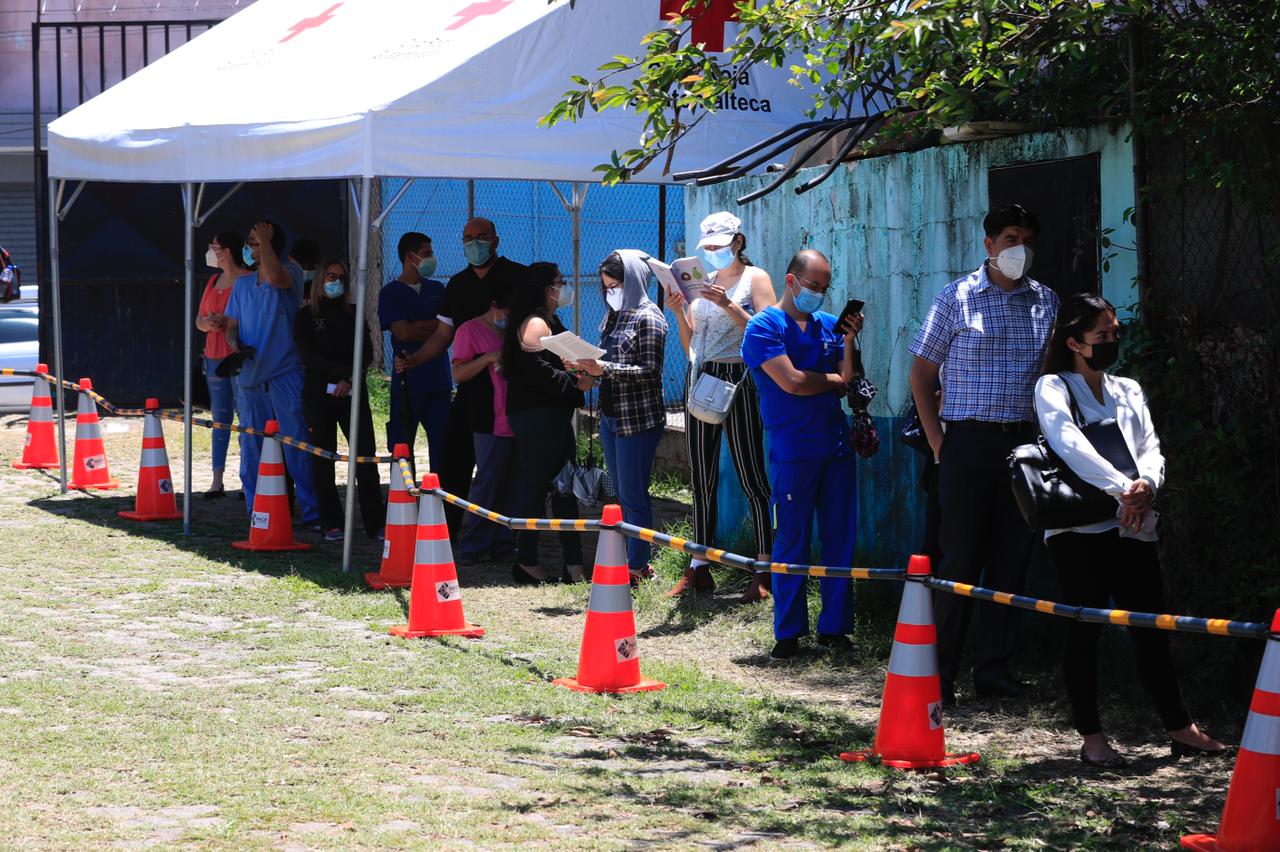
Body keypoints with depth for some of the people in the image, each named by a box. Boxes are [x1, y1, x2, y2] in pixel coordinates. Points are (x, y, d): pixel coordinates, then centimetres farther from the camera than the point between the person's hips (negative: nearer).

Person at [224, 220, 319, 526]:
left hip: (284, 375, -6)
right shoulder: (242, 284, 16)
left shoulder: (289, 277, -3)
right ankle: (256, 513, 15)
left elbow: (275, 276, -27)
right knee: (251, 448, 8)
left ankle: (312, 512, -4)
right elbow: (231, 324, 17)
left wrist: (265, 239, -14)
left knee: (297, 444, -7)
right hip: (250, 376, 6)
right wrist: (235, 343, -6)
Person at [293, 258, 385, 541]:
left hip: (354, 392, 2)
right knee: (323, 459, -1)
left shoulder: (353, 314, 14)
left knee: (365, 456, -7)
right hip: (319, 394, -2)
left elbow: (367, 354, 8)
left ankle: (375, 523, -7)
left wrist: (350, 380, -9)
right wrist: (346, 370, -12)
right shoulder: (306, 316, 6)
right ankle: (331, 525, 4)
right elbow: (308, 357, -5)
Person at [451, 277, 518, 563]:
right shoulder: (470, 330, 0)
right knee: (487, 482, -7)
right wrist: (489, 358, -17)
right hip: (491, 423, -7)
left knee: (512, 485, 5)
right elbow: (458, 374, -6)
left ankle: (504, 544, 10)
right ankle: (473, 545, -1)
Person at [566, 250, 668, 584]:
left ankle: (637, 565, 2)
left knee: (633, 496, -5)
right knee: (623, 494, 12)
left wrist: (604, 368, -25)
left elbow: (650, 372, -17)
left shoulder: (648, 318, -11)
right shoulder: (613, 315, 14)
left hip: (638, 418, -9)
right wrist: (588, 366, 0)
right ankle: (633, 562, 19)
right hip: (610, 415, 9)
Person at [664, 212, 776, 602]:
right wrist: (680, 312, 0)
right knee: (701, 478, 8)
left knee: (751, 478, -7)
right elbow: (691, 344, 17)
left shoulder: (754, 278, -1)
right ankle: (699, 568, 14)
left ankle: (763, 571, -6)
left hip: (737, 379, -7)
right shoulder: (705, 282, 16)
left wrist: (729, 306, -19)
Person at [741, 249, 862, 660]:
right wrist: (833, 380, 1)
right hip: (793, 451, -5)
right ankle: (788, 633, 5)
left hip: (837, 445, 5)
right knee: (791, 542, -2)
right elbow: (792, 382, -14)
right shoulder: (765, 327, -3)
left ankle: (835, 626, 13)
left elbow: (849, 383, 8)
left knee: (841, 539, 5)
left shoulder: (829, 325, 14)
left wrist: (849, 341, -5)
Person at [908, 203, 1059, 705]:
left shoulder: (1047, 302, 9)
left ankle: (994, 668, 12)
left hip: (1024, 444, 3)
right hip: (969, 442, -3)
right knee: (961, 558, -3)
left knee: (1012, 557, 5)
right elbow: (921, 373, 4)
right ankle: (941, 672, 2)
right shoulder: (957, 299, 1)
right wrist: (938, 441, -3)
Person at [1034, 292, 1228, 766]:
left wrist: (1147, 483, -13)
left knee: (1152, 628, 4)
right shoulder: (1054, 388, 2)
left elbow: (1150, 448, 10)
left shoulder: (1128, 390, 20)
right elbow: (1070, 446, -14)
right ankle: (1091, 737, 2)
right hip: (1080, 527, -5)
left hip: (1133, 527, 5)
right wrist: (1122, 490, -23)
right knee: (1085, 630, -2)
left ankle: (1180, 729, 9)